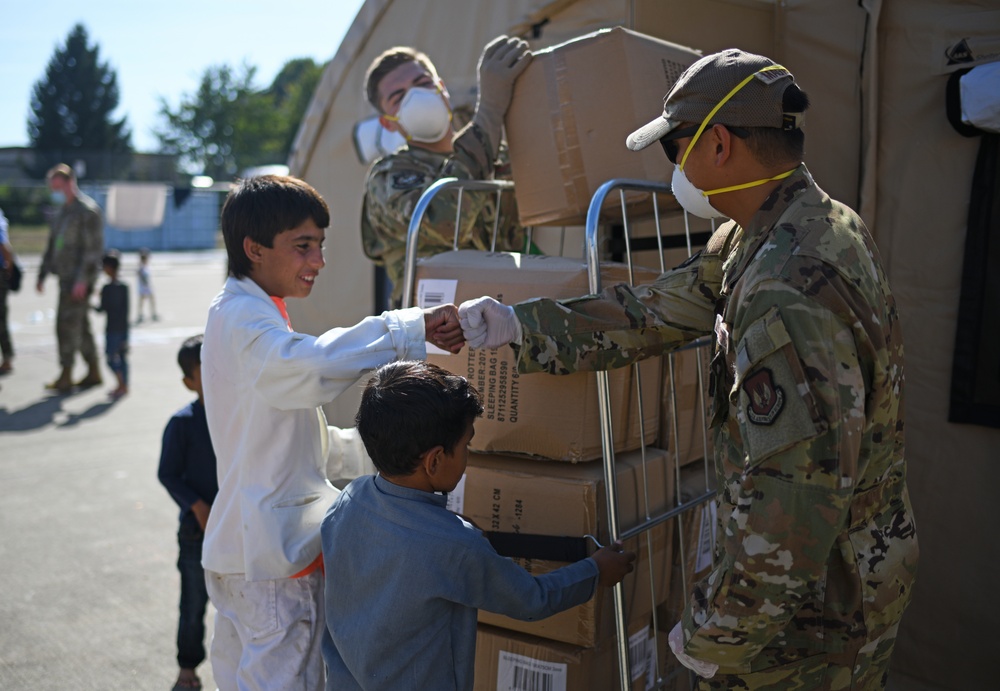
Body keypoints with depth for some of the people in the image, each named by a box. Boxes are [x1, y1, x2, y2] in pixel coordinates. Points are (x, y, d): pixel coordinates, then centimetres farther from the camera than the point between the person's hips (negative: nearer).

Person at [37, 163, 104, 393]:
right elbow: (52, 245, 23)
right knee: (80, 325, 12)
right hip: (66, 277, 9)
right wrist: (43, 275, 19)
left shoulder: (87, 210, -11)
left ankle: (66, 377, -2)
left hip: (79, 279, -9)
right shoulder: (63, 211, 18)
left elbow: (94, 249, -17)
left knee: (67, 324, -8)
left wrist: (82, 280, -22)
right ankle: (94, 372, 19)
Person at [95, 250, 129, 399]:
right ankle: (124, 385, 15)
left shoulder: (107, 288, -14)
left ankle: (121, 384, -8)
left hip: (112, 328, -7)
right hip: (124, 327, 7)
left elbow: (102, 308, -11)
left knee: (112, 358, -2)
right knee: (123, 356, 11)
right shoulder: (124, 287, 6)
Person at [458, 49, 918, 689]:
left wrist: (712, 635, -20)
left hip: (809, 612, -9)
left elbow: (795, 497, -33)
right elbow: (657, 311, 6)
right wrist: (516, 323, 6)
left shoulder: (789, 294, -32)